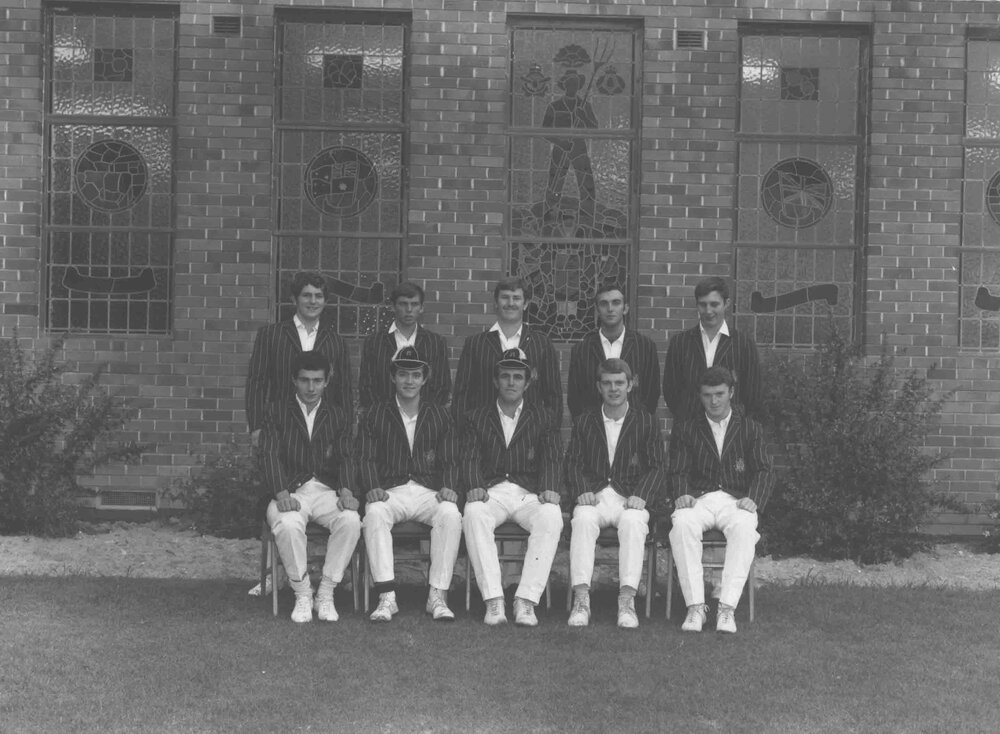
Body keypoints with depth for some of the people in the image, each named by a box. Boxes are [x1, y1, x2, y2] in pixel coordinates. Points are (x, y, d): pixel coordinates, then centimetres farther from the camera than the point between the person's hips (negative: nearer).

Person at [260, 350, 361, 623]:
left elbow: (344, 458, 5)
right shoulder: (276, 412, 10)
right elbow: (270, 455, -3)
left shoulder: (338, 418, 17)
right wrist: (282, 493, -21)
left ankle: (325, 594, -15)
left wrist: (346, 490, -17)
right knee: (288, 524, -35)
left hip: (327, 491, 2)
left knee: (351, 521, -30)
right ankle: (302, 595, -15)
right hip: (291, 492, -2)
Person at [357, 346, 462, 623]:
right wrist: (372, 488, -15)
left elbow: (449, 460, 11)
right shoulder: (375, 416, 13)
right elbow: (366, 458, 4)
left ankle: (437, 596, -27)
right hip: (390, 492, -1)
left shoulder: (439, 416, 17)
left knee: (450, 514, -31)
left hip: (429, 493, 1)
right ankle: (386, 597, -35)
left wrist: (448, 487, -10)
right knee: (375, 513, -34)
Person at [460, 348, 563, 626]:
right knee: (473, 514, -35)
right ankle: (493, 601, -36)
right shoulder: (476, 418, 18)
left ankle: (526, 601, -34)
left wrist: (549, 489, -14)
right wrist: (474, 486, -16)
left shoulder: (542, 419, 19)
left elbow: (550, 460, 7)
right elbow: (471, 459, 5)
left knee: (552, 517, -33)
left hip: (529, 494, 0)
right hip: (490, 493, 0)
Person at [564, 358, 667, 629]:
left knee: (633, 522, -35)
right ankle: (581, 599, -35)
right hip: (594, 496, 1)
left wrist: (641, 495, -12)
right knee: (583, 519, -33)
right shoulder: (584, 422, 17)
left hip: (630, 498, -1)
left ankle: (627, 601, -36)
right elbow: (573, 463, 10)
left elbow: (657, 468, 6)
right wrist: (582, 491, -10)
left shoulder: (645, 422, 12)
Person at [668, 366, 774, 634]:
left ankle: (727, 608, -36)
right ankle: (695, 606, -33)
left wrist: (753, 499, -13)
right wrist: (682, 495, -15)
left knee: (744, 528, -36)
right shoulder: (685, 430, 17)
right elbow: (679, 472, 8)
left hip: (735, 501, 0)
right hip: (698, 501, 0)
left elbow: (764, 471, 7)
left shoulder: (750, 429, 17)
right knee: (682, 524, -35)